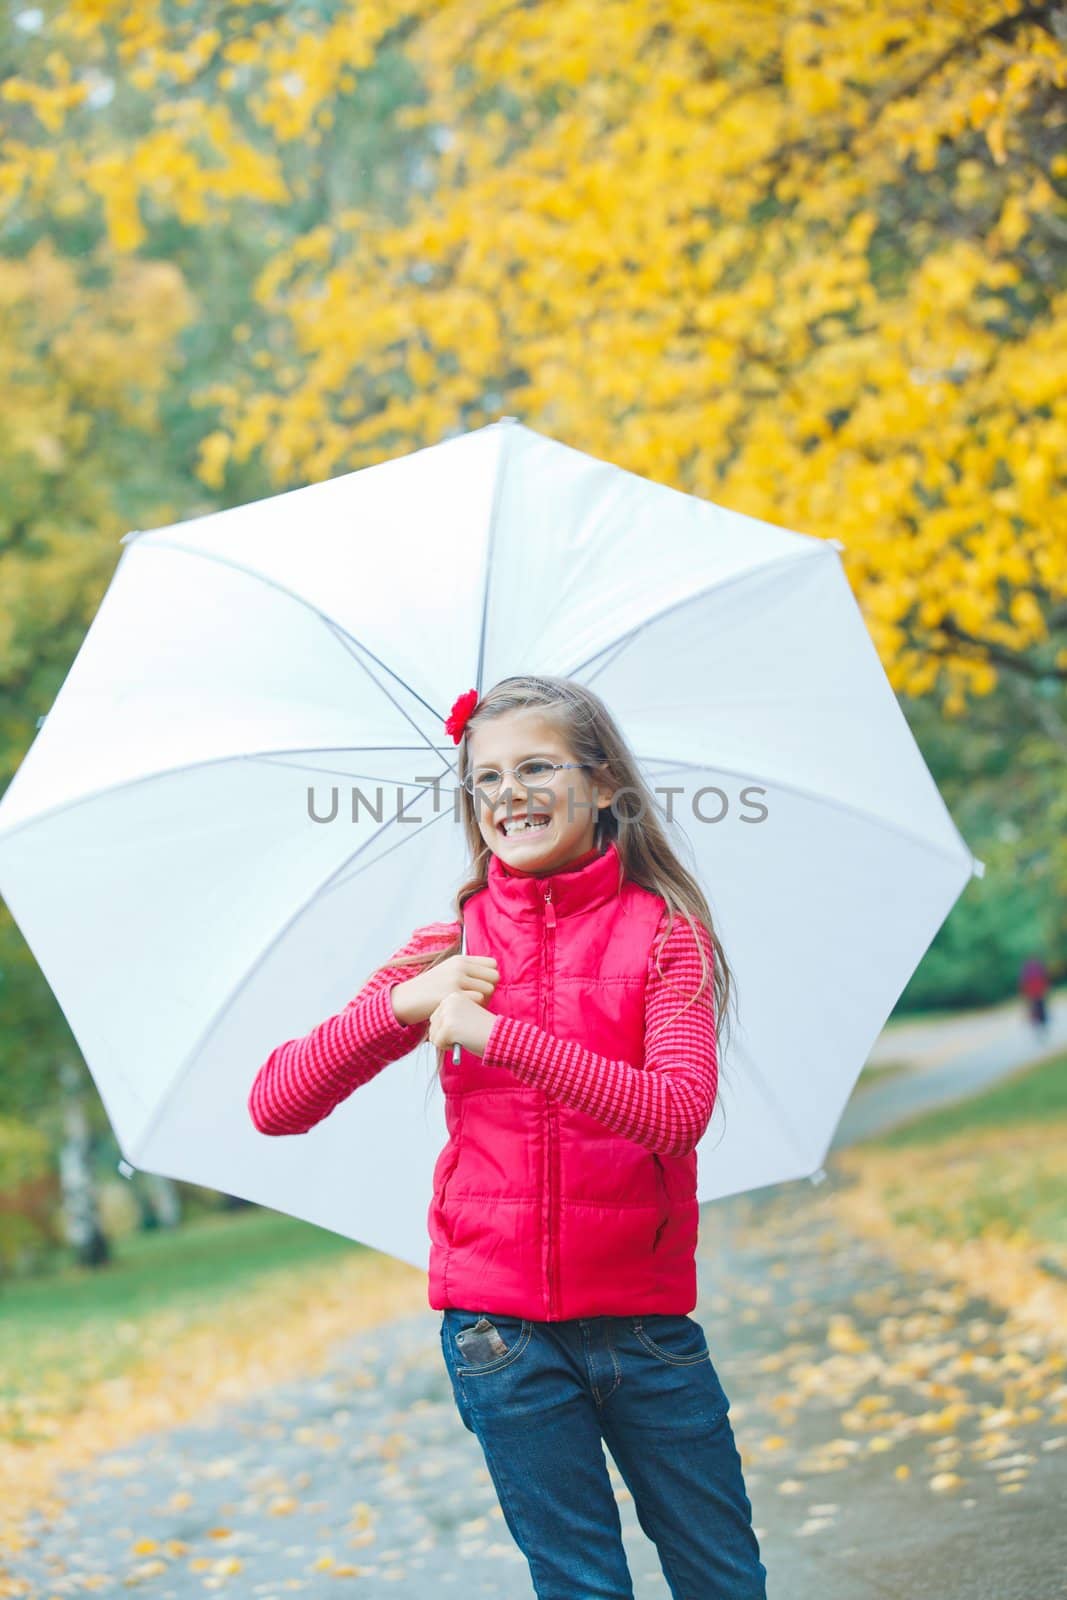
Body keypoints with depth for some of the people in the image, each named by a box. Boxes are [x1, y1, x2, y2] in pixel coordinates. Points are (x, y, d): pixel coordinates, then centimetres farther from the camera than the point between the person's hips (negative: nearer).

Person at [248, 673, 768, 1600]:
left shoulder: (663, 933, -1)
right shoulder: (447, 955, 5)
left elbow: (677, 1113, -19)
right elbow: (275, 1106, -1)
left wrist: (496, 1034, -24)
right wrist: (400, 1007, -17)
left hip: (644, 1314, -1)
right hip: (501, 1326, 1)